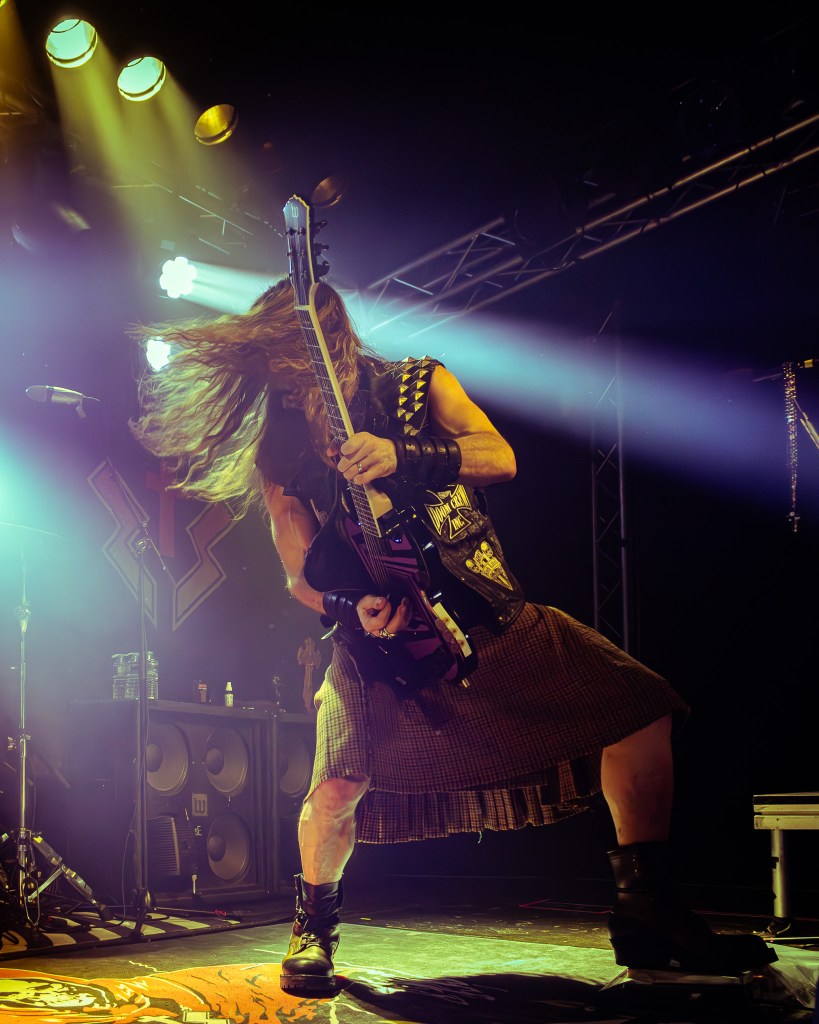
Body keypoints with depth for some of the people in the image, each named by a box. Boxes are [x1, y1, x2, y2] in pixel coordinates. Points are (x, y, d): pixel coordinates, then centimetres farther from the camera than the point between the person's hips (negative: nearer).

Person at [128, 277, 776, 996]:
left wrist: (402, 456, -27)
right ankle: (313, 933, 6)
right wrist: (353, 607, -17)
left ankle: (648, 919, 4)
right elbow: (302, 577, 4)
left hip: (491, 615, 2)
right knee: (339, 786, -24)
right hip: (380, 643, -1)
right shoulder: (279, 454, 1)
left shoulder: (419, 383, 2)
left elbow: (499, 457, -11)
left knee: (640, 712, -9)